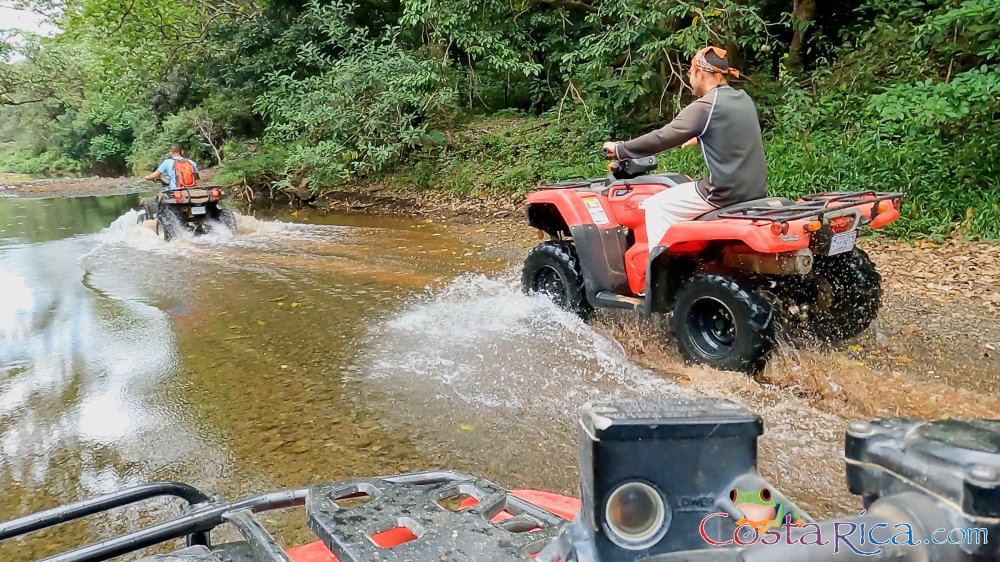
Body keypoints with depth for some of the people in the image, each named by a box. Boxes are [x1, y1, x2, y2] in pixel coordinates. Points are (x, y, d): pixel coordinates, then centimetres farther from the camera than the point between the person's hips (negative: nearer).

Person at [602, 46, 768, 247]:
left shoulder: (705, 106, -12)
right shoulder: (744, 99, 12)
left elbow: (662, 138, -13)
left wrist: (620, 149, -3)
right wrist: (699, 139, 43)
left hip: (725, 191, -8)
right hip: (754, 189, 9)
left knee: (655, 207, 4)